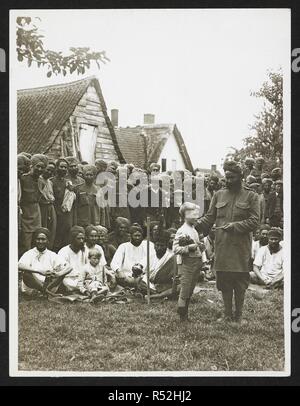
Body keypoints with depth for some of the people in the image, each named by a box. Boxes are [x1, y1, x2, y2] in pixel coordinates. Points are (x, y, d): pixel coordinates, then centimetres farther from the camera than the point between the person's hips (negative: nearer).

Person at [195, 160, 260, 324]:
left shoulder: (251, 196, 1)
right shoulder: (219, 195, 10)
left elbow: (254, 221, -5)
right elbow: (209, 218, 9)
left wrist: (234, 226, -16)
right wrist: (195, 226, -8)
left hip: (241, 247, -2)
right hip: (222, 246, 3)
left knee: (240, 282, 4)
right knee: (224, 281, 7)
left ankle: (238, 315, 19)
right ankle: (227, 314, 21)